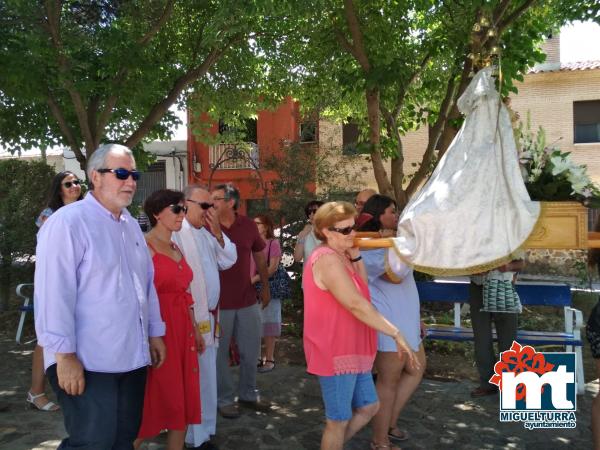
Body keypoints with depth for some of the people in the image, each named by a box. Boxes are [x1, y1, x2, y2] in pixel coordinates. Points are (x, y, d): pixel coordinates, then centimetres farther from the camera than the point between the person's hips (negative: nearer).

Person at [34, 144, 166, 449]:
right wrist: (65, 355, -18)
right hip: (88, 363, -7)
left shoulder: (131, 226, 13)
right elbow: (53, 294, -17)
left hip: (132, 358, 8)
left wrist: (154, 332, 18)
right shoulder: (68, 222, -13)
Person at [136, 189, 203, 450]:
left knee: (183, 398, 13)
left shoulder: (177, 248, 13)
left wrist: (194, 329, 16)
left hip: (182, 329, 8)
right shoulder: (144, 246, -12)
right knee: (154, 400, 3)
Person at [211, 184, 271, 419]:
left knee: (251, 351, 14)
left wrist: (265, 287, 14)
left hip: (248, 300, 3)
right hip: (218, 302, -3)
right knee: (220, 353, 9)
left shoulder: (248, 225, -1)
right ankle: (225, 399, 26)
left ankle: (248, 394, 34)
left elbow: (260, 257, 12)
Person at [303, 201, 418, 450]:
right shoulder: (327, 259, -22)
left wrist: (356, 255, 0)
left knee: (368, 406, 18)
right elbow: (356, 305, -27)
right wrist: (396, 334, -25)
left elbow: (362, 288, 11)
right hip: (335, 353, -10)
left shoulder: (340, 256, 12)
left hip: (350, 350, 10)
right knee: (339, 420, 4)